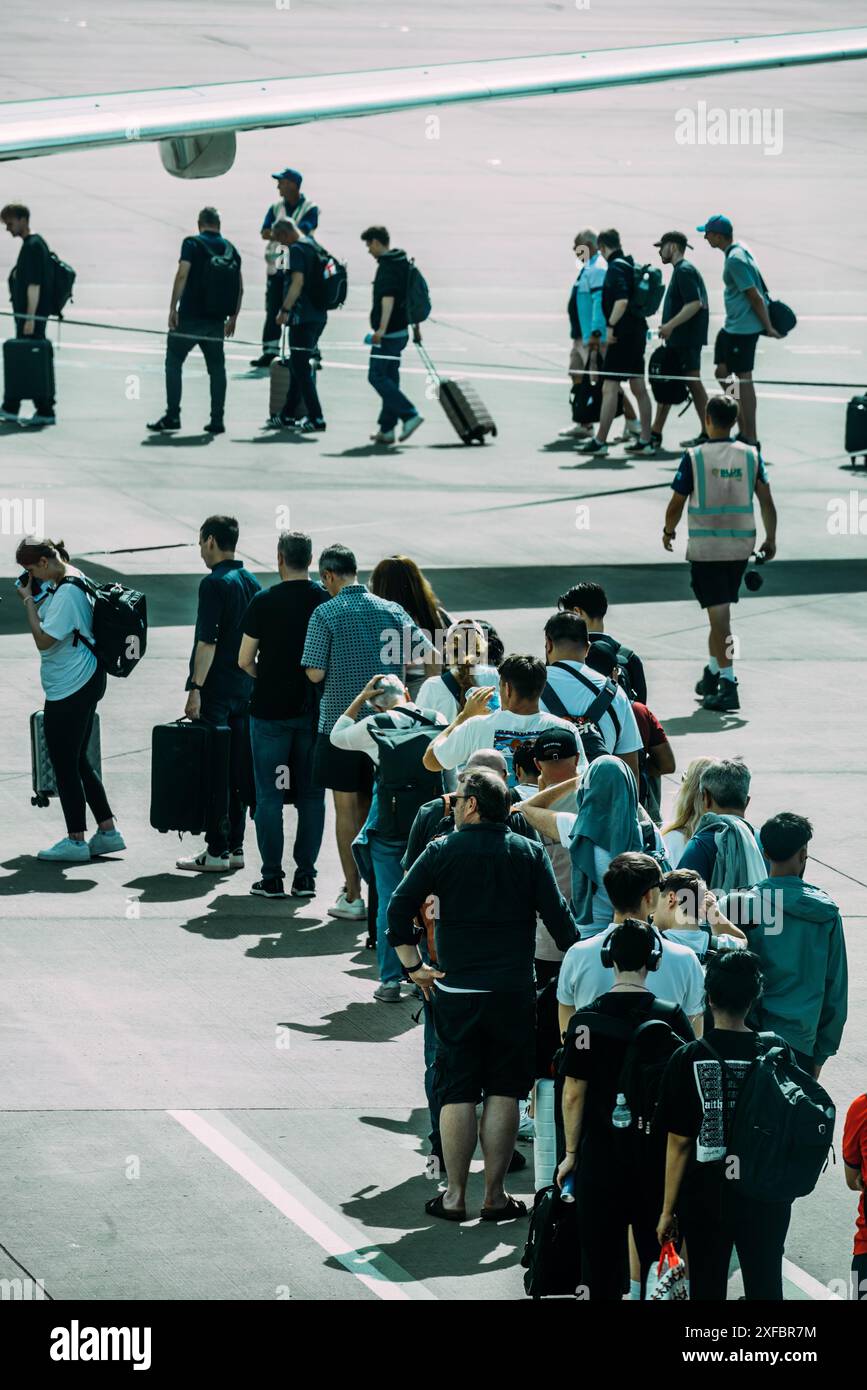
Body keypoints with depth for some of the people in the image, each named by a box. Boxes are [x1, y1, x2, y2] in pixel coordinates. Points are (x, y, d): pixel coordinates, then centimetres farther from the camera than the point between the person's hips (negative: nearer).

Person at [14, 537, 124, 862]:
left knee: (65, 764, -3)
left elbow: (44, 640, -21)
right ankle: (107, 831, 19)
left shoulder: (67, 593, -20)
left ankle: (75, 841, 1)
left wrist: (29, 601, -12)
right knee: (78, 760, 17)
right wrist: (34, 600, 7)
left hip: (69, 687, -11)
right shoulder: (75, 579, 11)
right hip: (85, 682, 11)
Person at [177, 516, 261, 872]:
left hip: (217, 691, -8)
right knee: (238, 771, 11)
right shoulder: (252, 583, 11)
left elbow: (207, 642, -19)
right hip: (246, 689, 8)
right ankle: (235, 846, 14)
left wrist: (195, 689, -17)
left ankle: (217, 852, -5)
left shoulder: (214, 584, -14)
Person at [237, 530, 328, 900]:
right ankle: (305, 875, 8)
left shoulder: (264, 602, -9)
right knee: (311, 795, 9)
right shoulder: (327, 601, -1)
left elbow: (244, 660, -5)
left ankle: (272, 878, 2)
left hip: (270, 708, -3)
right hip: (315, 712, 3)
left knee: (269, 796, 3)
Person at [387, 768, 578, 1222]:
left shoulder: (442, 852, -3)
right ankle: (494, 1195, 6)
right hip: (514, 992, 0)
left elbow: (399, 907, -8)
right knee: (503, 1091, 6)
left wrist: (412, 965, 0)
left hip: (455, 992, 0)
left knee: (457, 1094, 6)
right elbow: (558, 917, -3)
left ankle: (455, 1195, 8)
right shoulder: (529, 853, -1)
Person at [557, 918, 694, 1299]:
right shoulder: (672, 1018, -7)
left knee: (601, 1256, 7)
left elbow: (573, 1094, -4)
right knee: (658, 1254, 11)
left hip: (601, 1154, 0)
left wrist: (571, 1153, 6)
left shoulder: (587, 1021, -7)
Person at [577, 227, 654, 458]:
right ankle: (646, 440, 14)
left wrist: (611, 326, -20)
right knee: (638, 387, 12)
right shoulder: (632, 265, 13)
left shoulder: (615, 268, -14)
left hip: (623, 333, -9)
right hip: (637, 331, 9)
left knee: (609, 388, -7)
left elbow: (622, 300, -26)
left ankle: (599, 441, -7)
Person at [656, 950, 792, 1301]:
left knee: (708, 1289, 10)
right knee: (765, 1288, 10)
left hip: (706, 1196, -1)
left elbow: (679, 1143, -8)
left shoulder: (689, 1059, -11)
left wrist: (669, 1209, 1)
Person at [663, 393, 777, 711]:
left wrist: (668, 531, 13)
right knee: (721, 611, 21)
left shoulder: (695, 457, -9)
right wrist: (770, 539, 7)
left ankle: (728, 683, -15)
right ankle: (713, 672, 32)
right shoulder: (750, 456, -1)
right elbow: (766, 501, -2)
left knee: (719, 613, -6)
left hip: (705, 546, -4)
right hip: (740, 545, 4)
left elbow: (676, 504, -5)